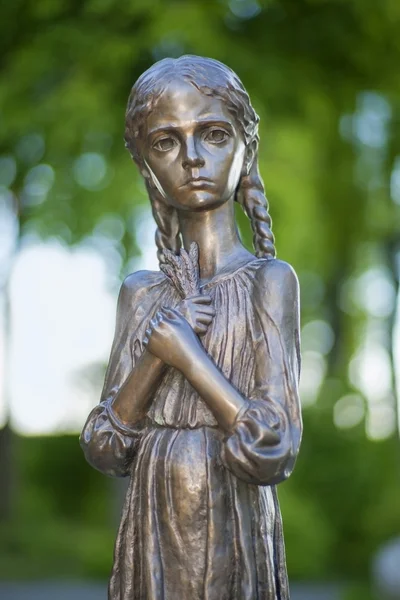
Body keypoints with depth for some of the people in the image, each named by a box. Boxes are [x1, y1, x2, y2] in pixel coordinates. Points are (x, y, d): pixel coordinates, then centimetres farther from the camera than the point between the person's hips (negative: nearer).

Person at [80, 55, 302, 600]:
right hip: (150, 539, 4)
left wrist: (184, 348, -14)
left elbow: (274, 451, -15)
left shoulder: (269, 280, -8)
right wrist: (156, 352, -13)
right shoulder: (141, 293, 5)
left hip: (234, 539, -3)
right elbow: (104, 450, -1)